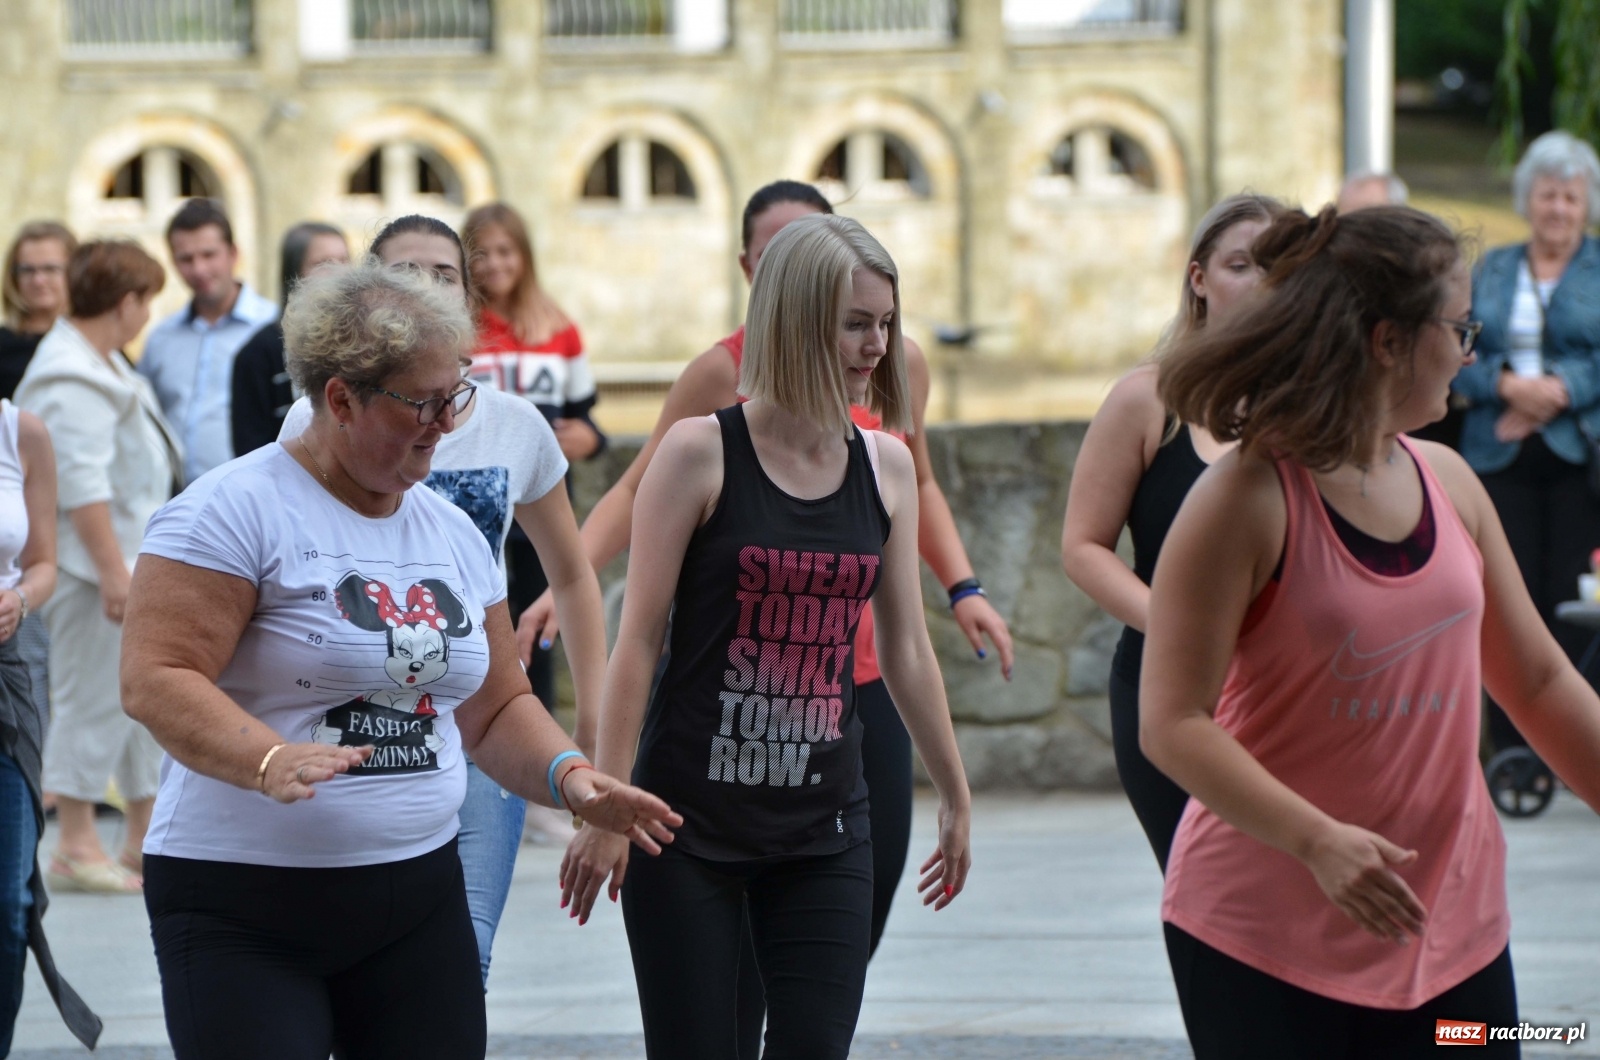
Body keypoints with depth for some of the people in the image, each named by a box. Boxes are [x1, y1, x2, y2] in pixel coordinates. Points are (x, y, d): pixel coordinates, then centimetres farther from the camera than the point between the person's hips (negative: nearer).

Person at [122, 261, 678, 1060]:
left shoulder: (452, 533, 14)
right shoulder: (238, 511, -9)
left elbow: (495, 709, 20)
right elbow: (156, 678, -17)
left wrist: (569, 777, 0)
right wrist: (271, 761, -32)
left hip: (419, 896, 6)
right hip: (243, 906, -6)